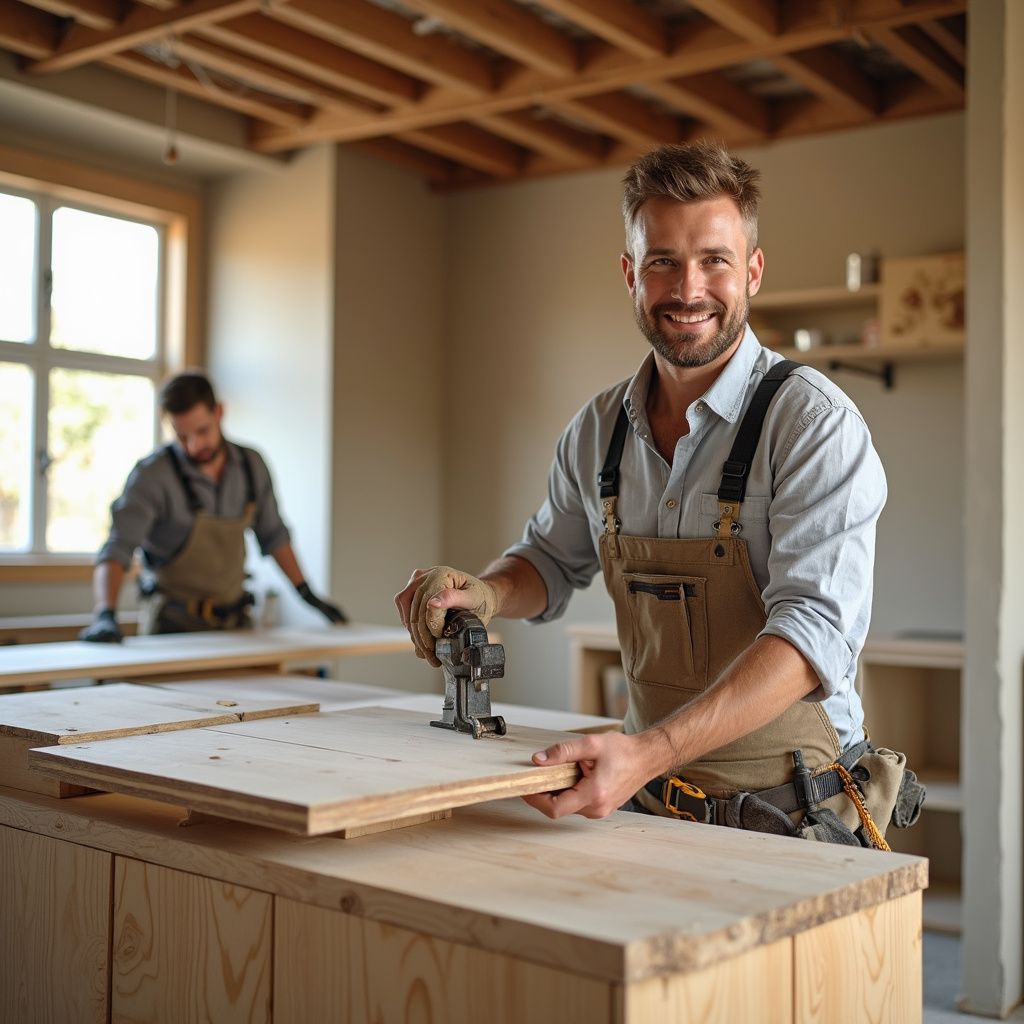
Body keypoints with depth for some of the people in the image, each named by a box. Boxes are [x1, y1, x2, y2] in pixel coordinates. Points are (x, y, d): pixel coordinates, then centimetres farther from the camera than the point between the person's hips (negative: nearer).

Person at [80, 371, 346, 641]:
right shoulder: (153, 474, -15)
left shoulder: (251, 465, -1)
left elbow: (273, 535, 13)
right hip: (173, 623, -4)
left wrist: (307, 594, 12)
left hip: (233, 619, 4)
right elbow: (116, 549, -24)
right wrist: (105, 616, -39)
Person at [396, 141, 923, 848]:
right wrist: (486, 592, -2)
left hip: (791, 816, -5)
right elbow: (553, 560, 22)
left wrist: (648, 752, -34)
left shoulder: (814, 421, -12)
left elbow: (815, 628, -22)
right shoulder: (600, 430, 6)